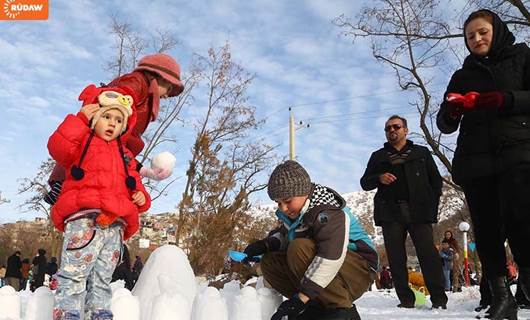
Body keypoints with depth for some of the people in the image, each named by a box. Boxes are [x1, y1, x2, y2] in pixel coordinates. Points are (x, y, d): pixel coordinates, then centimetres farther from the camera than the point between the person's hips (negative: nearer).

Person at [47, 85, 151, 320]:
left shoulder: (125, 155, 28)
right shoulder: (82, 141, 12)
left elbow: (133, 186, 30)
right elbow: (57, 147, -9)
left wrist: (141, 197, 7)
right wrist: (80, 119, -6)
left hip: (115, 225, 5)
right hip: (85, 217, -5)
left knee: (101, 280, 8)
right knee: (74, 275, -13)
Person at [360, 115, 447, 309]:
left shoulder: (421, 153, 16)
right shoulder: (378, 156, 18)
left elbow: (436, 180, 12)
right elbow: (365, 182, 13)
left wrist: (432, 204, -1)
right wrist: (379, 178, -8)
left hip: (419, 211, -1)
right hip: (390, 213, 2)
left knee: (428, 254, -8)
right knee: (396, 258, -1)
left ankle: (439, 299, -4)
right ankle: (406, 300, 4)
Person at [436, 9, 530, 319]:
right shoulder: (462, 76, 22)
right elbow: (445, 125, 14)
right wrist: (452, 109, -9)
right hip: (475, 160, 3)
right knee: (486, 228, -2)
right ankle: (501, 294, 2)